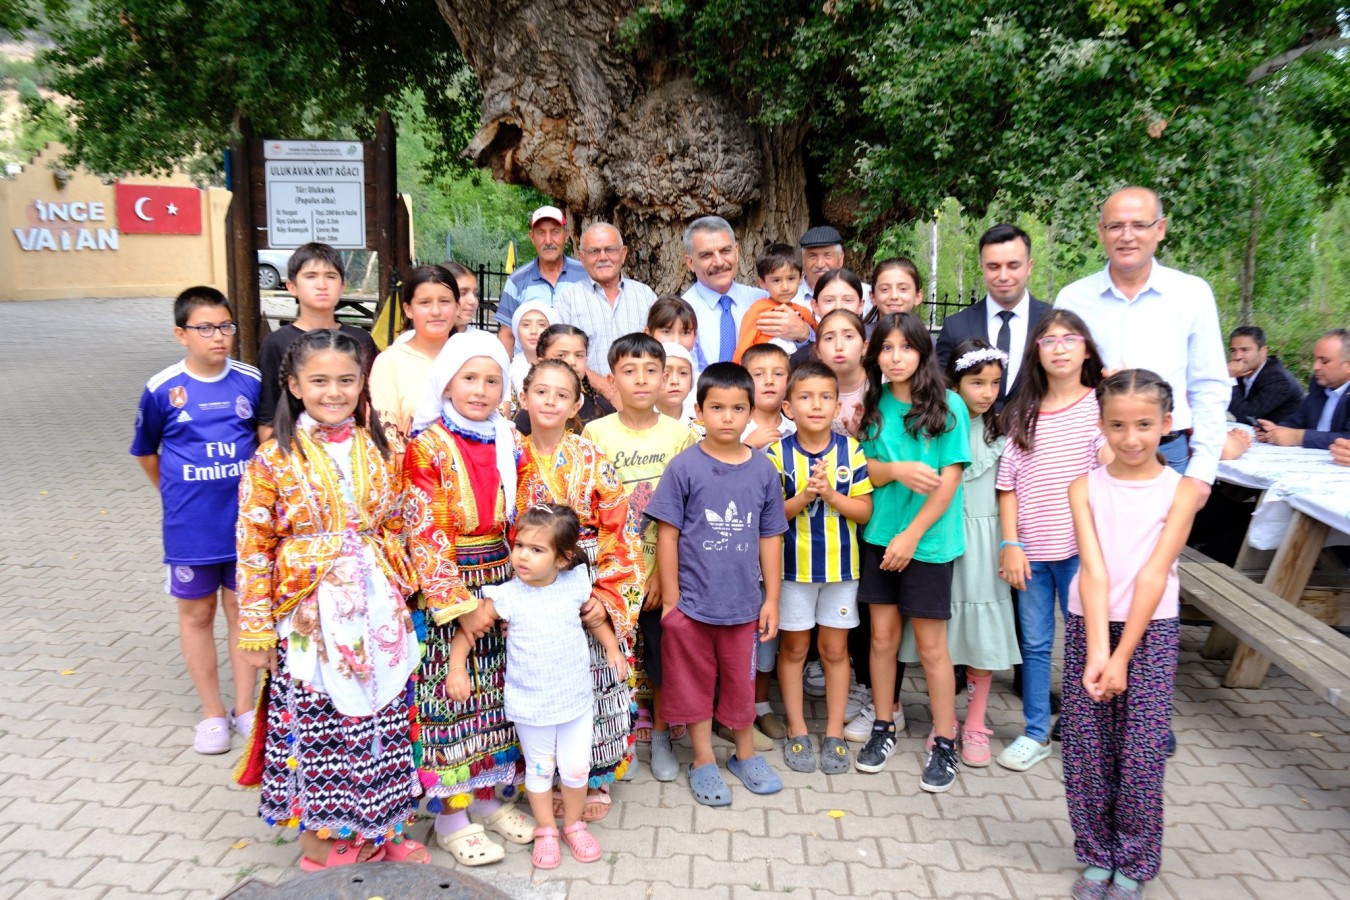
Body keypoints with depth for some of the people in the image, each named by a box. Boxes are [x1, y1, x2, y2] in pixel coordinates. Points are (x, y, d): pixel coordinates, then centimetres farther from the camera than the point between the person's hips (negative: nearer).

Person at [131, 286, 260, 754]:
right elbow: (146, 452, 7)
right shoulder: (162, 389, -8)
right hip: (190, 527, 0)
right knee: (197, 613, 12)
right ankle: (212, 713, 26)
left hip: (246, 520, 1)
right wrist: (177, 494, 10)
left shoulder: (252, 382, -6)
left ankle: (245, 707, 25)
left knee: (242, 609, 11)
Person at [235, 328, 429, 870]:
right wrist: (256, 631, -6)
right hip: (310, 616, -3)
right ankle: (321, 835, 28)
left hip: (376, 612, 3)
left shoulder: (379, 451, 3)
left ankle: (381, 826, 32)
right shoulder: (274, 459, -7)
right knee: (315, 721, 7)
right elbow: (254, 547, -6)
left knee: (381, 720, 12)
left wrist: (400, 599, 10)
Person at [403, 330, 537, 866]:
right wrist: (461, 604, -17)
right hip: (447, 589, -5)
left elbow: (516, 525, 11)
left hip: (504, 586, 6)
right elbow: (425, 536, -15)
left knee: (495, 695, 14)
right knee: (449, 698, 4)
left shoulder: (507, 444, 6)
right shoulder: (427, 447, -11)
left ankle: (487, 796, 30)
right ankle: (450, 817, 18)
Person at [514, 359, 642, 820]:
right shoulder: (513, 460, 1)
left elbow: (618, 533, -8)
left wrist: (609, 595, -15)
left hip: (588, 595, -2)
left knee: (592, 685, 6)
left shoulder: (593, 461, -6)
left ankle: (597, 780, 24)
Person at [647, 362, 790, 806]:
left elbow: (770, 538, 5)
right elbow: (667, 534, -7)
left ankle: (745, 754, 38)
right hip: (691, 602, -2)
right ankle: (704, 761, 31)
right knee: (695, 683, 13)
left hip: (743, 603, 2)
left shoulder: (763, 470, -1)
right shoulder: (684, 467, -10)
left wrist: (772, 599, 5)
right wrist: (670, 598, -7)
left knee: (741, 681, 17)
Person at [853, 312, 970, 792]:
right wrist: (897, 470, -20)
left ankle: (945, 744, 16)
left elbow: (950, 480, -9)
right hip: (880, 535, 4)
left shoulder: (948, 406, -6)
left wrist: (913, 534, -13)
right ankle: (883, 729, 25)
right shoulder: (874, 405, 5)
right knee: (883, 634, 10)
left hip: (929, 538, -3)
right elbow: (865, 470, 2)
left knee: (930, 644, 3)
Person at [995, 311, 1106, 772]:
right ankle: (1036, 733, 24)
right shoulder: (1023, 413, 7)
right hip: (1031, 550, 3)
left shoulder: (1101, 405, 0)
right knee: (1035, 643, 11)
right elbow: (1008, 484, 4)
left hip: (1080, 547, -3)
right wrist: (1010, 544, -2)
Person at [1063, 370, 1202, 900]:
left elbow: (1154, 575, -10)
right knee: (1085, 753, 5)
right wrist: (1097, 651, -18)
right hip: (1088, 626, 1)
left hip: (1151, 632, -1)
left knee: (1142, 756, 1)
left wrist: (1122, 656, -15)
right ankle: (1097, 856, 24)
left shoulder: (1180, 491, -3)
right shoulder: (1085, 488, 0)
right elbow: (1093, 569, -10)